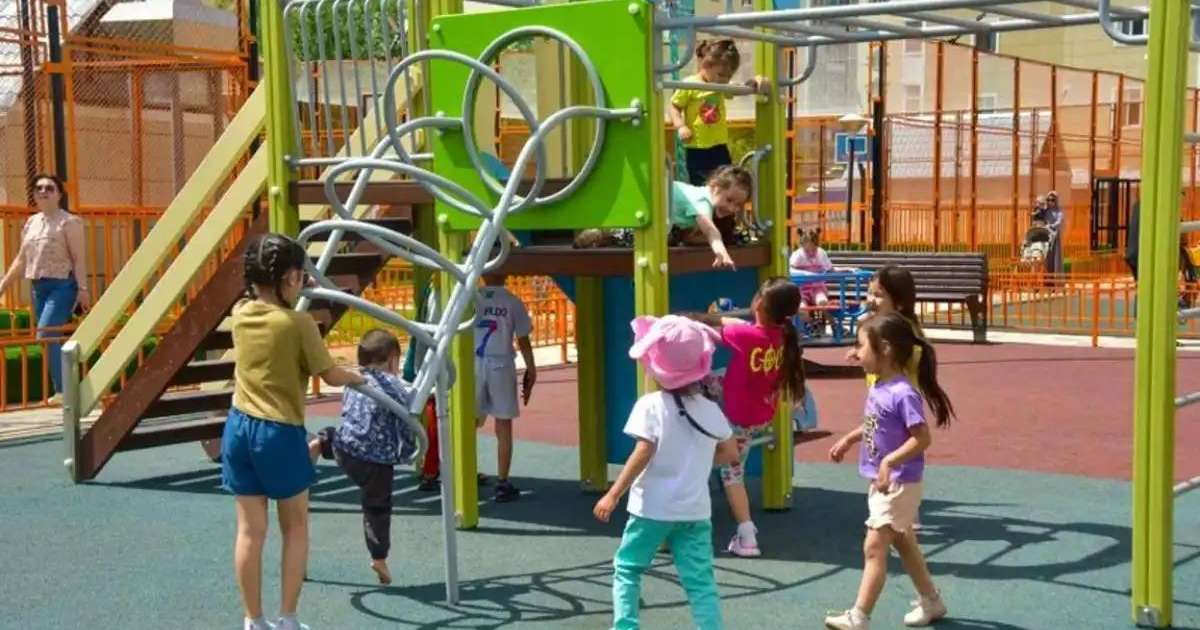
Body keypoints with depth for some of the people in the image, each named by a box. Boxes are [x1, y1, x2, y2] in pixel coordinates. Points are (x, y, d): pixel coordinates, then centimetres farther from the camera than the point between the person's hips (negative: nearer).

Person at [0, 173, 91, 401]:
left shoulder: (69, 221, -4)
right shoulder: (31, 223, 15)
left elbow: (79, 258, -9)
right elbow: (21, 259, 20)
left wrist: (83, 289, -17)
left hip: (62, 285, -7)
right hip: (38, 286, 7)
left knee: (46, 335, -19)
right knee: (52, 339, 7)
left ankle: (61, 390, -15)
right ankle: (61, 390, 11)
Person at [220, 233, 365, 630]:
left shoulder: (240, 314, 2)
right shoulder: (298, 323, -13)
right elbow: (331, 376, -4)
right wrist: (359, 379, 12)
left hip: (239, 427, 5)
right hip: (280, 433, -5)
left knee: (250, 530, 10)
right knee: (295, 527, 12)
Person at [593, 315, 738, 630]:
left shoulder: (651, 405, -11)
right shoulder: (711, 410, 4)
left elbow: (643, 454, -18)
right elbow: (731, 454, 11)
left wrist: (613, 495, -15)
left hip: (652, 508, -3)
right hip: (695, 511, 3)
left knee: (627, 568, 13)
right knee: (700, 579, 6)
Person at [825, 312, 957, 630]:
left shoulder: (903, 393, -25)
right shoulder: (878, 388, 2)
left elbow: (922, 438, -27)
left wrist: (889, 461, -32)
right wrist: (849, 439, 14)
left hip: (898, 483, -10)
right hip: (881, 482, 10)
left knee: (874, 546, -8)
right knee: (903, 544, 20)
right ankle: (932, 602, 34)